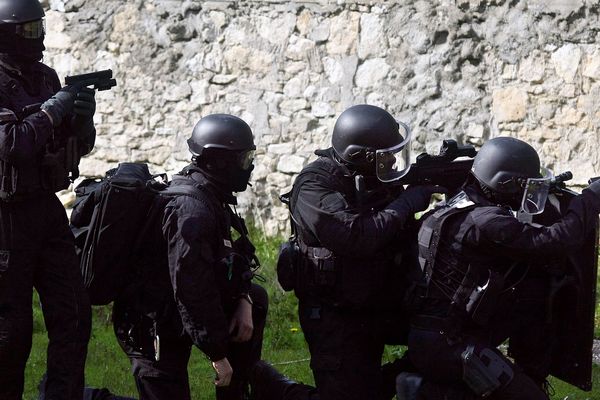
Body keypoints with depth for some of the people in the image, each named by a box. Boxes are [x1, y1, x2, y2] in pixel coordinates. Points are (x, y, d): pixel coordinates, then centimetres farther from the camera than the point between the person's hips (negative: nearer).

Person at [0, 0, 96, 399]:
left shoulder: (46, 78, 10)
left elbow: (80, 146, 15)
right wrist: (51, 112, -20)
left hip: (47, 208, 7)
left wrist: (82, 119, -6)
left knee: (74, 314, 2)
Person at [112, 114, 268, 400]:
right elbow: (193, 288, -29)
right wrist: (218, 354, -23)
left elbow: (235, 257, 15)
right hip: (156, 331, -10)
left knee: (255, 299, 15)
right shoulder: (192, 210, -26)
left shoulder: (210, 196, 6)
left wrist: (243, 300, -4)